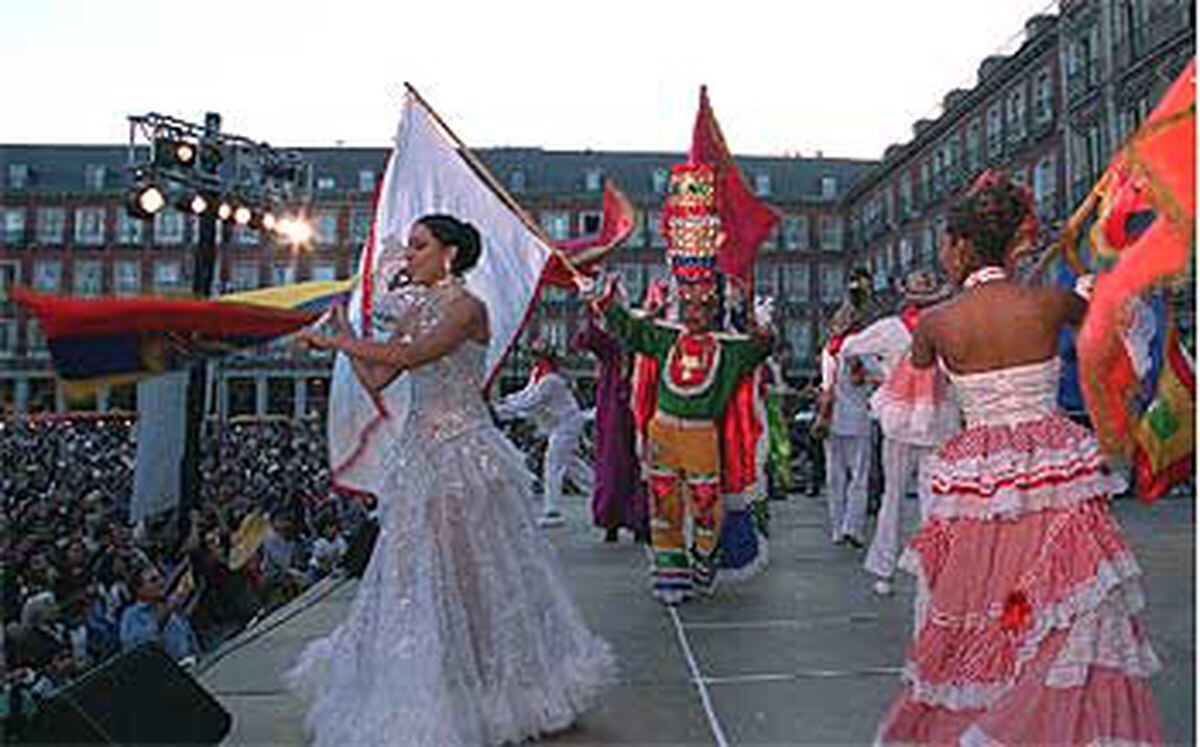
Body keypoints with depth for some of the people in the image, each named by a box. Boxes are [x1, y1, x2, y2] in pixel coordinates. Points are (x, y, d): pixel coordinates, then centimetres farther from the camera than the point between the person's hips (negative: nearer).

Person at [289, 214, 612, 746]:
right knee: (413, 574, 12)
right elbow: (375, 380, 9)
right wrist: (345, 332, 6)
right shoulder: (416, 312, 13)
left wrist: (337, 341, -19)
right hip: (419, 453, 8)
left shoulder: (467, 308, -10)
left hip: (464, 452, -7)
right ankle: (428, 688, 30)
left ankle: (501, 688, 24)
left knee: (472, 573, 3)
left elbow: (411, 356, -25)